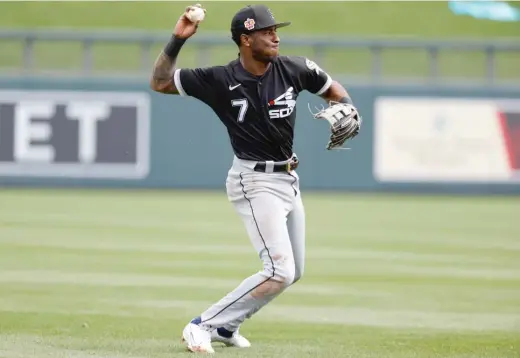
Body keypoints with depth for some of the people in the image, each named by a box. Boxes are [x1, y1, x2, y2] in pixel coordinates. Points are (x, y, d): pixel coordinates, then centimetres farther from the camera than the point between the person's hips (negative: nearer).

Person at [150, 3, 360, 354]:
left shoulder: (293, 69, -4)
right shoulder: (221, 80, -15)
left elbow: (333, 89, 12)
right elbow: (160, 82, -8)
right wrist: (178, 40, -20)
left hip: (289, 179, 7)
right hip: (255, 183, -7)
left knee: (293, 271, 17)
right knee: (280, 272, -18)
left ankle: (225, 326, 30)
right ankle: (202, 326, -10)